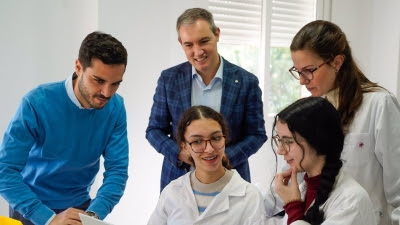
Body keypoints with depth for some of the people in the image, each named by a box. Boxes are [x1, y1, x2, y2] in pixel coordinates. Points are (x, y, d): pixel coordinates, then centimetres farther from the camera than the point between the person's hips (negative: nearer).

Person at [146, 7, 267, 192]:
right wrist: (180, 153, -15)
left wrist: (225, 157, -17)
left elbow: (257, 134, -1)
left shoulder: (246, 82, -6)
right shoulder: (169, 79, -3)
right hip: (179, 179, 1)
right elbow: (154, 129, 3)